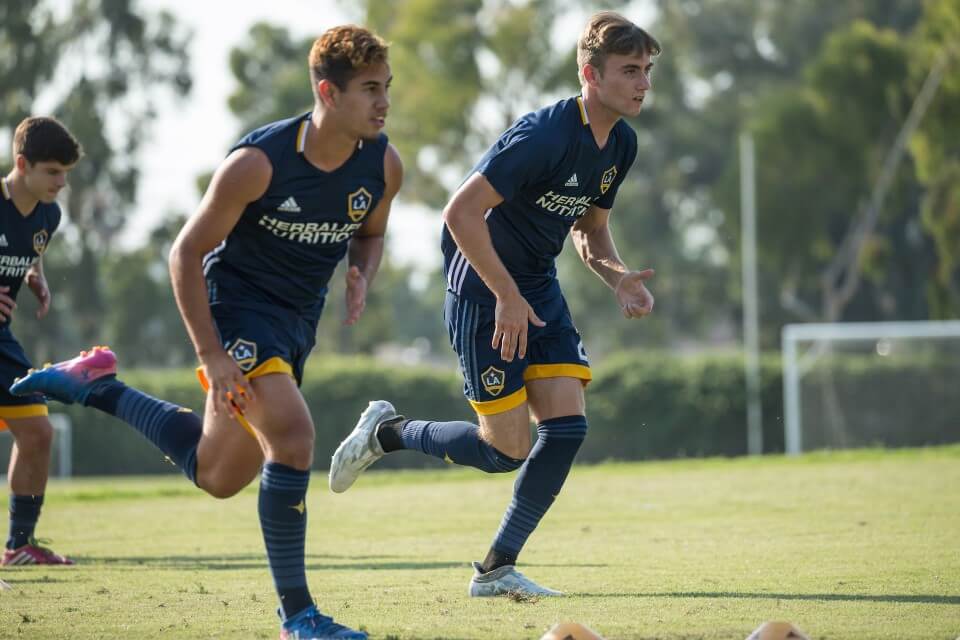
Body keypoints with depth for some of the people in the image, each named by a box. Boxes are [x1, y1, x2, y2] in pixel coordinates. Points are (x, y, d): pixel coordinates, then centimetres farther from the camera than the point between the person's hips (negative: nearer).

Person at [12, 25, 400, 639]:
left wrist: (362, 279, -10)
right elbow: (186, 253, -15)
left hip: (299, 320, 7)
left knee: (216, 476, 16)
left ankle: (100, 387, 35)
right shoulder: (257, 162, -24)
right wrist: (212, 355, -20)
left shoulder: (384, 164, -8)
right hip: (237, 305, -7)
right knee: (292, 434, -26)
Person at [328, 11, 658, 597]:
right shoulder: (544, 136, -25)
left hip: (540, 289, 8)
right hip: (484, 291, -8)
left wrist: (619, 278, -4)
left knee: (567, 428, -7)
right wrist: (507, 297, -23)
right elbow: (462, 213, -27)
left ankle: (497, 569, 4)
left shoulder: (621, 144, 2)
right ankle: (385, 431, 19)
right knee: (506, 450, -6)